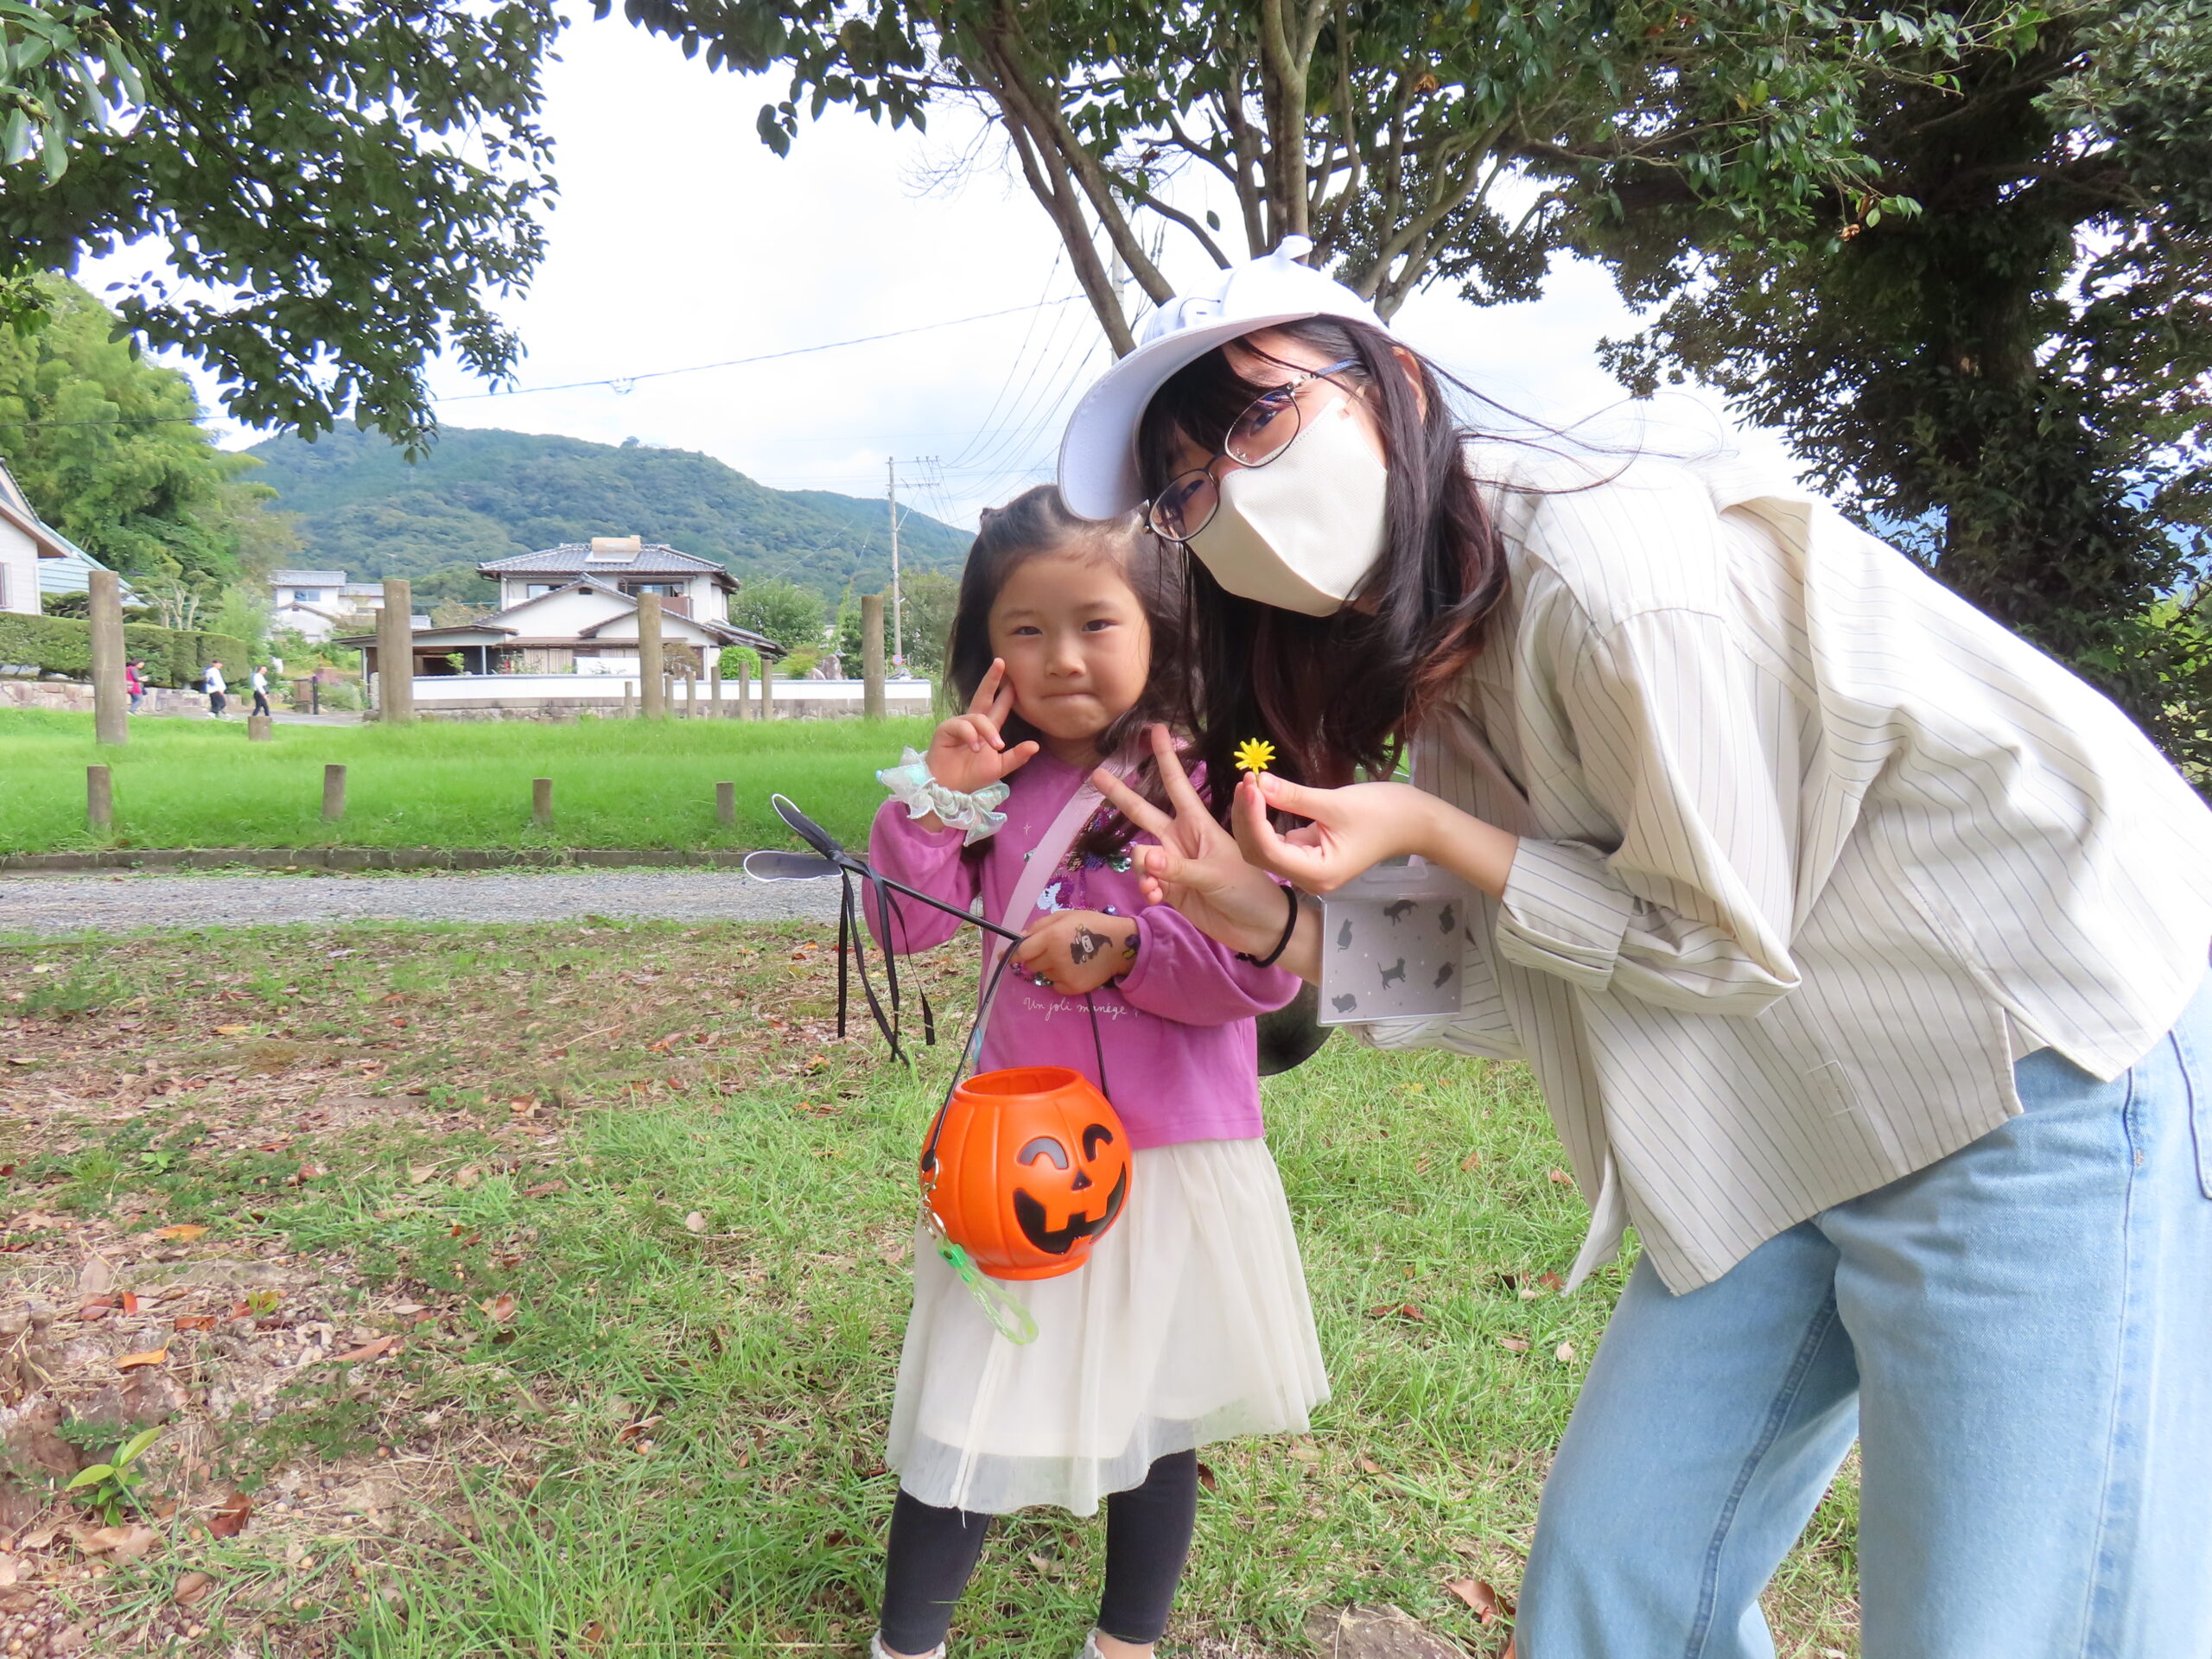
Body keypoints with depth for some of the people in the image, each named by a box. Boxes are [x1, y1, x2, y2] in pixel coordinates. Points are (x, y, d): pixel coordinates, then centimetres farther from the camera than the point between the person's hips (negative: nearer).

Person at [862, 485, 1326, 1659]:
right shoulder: (998, 782, 2)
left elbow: (1267, 967, -14)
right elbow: (909, 924, 0)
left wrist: (1128, 948, -25)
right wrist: (935, 791, -11)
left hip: (1175, 1154, -2)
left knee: (1152, 1415, 17)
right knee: (965, 1416, 10)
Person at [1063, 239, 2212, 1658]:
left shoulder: (1606, 559, -23)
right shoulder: (1440, 653, 3)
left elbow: (1726, 944, -15)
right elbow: (1525, 983, 3)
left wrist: (1428, 832, -19)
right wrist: (1286, 932, -9)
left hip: (2045, 1074, -8)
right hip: (1786, 1124, 8)